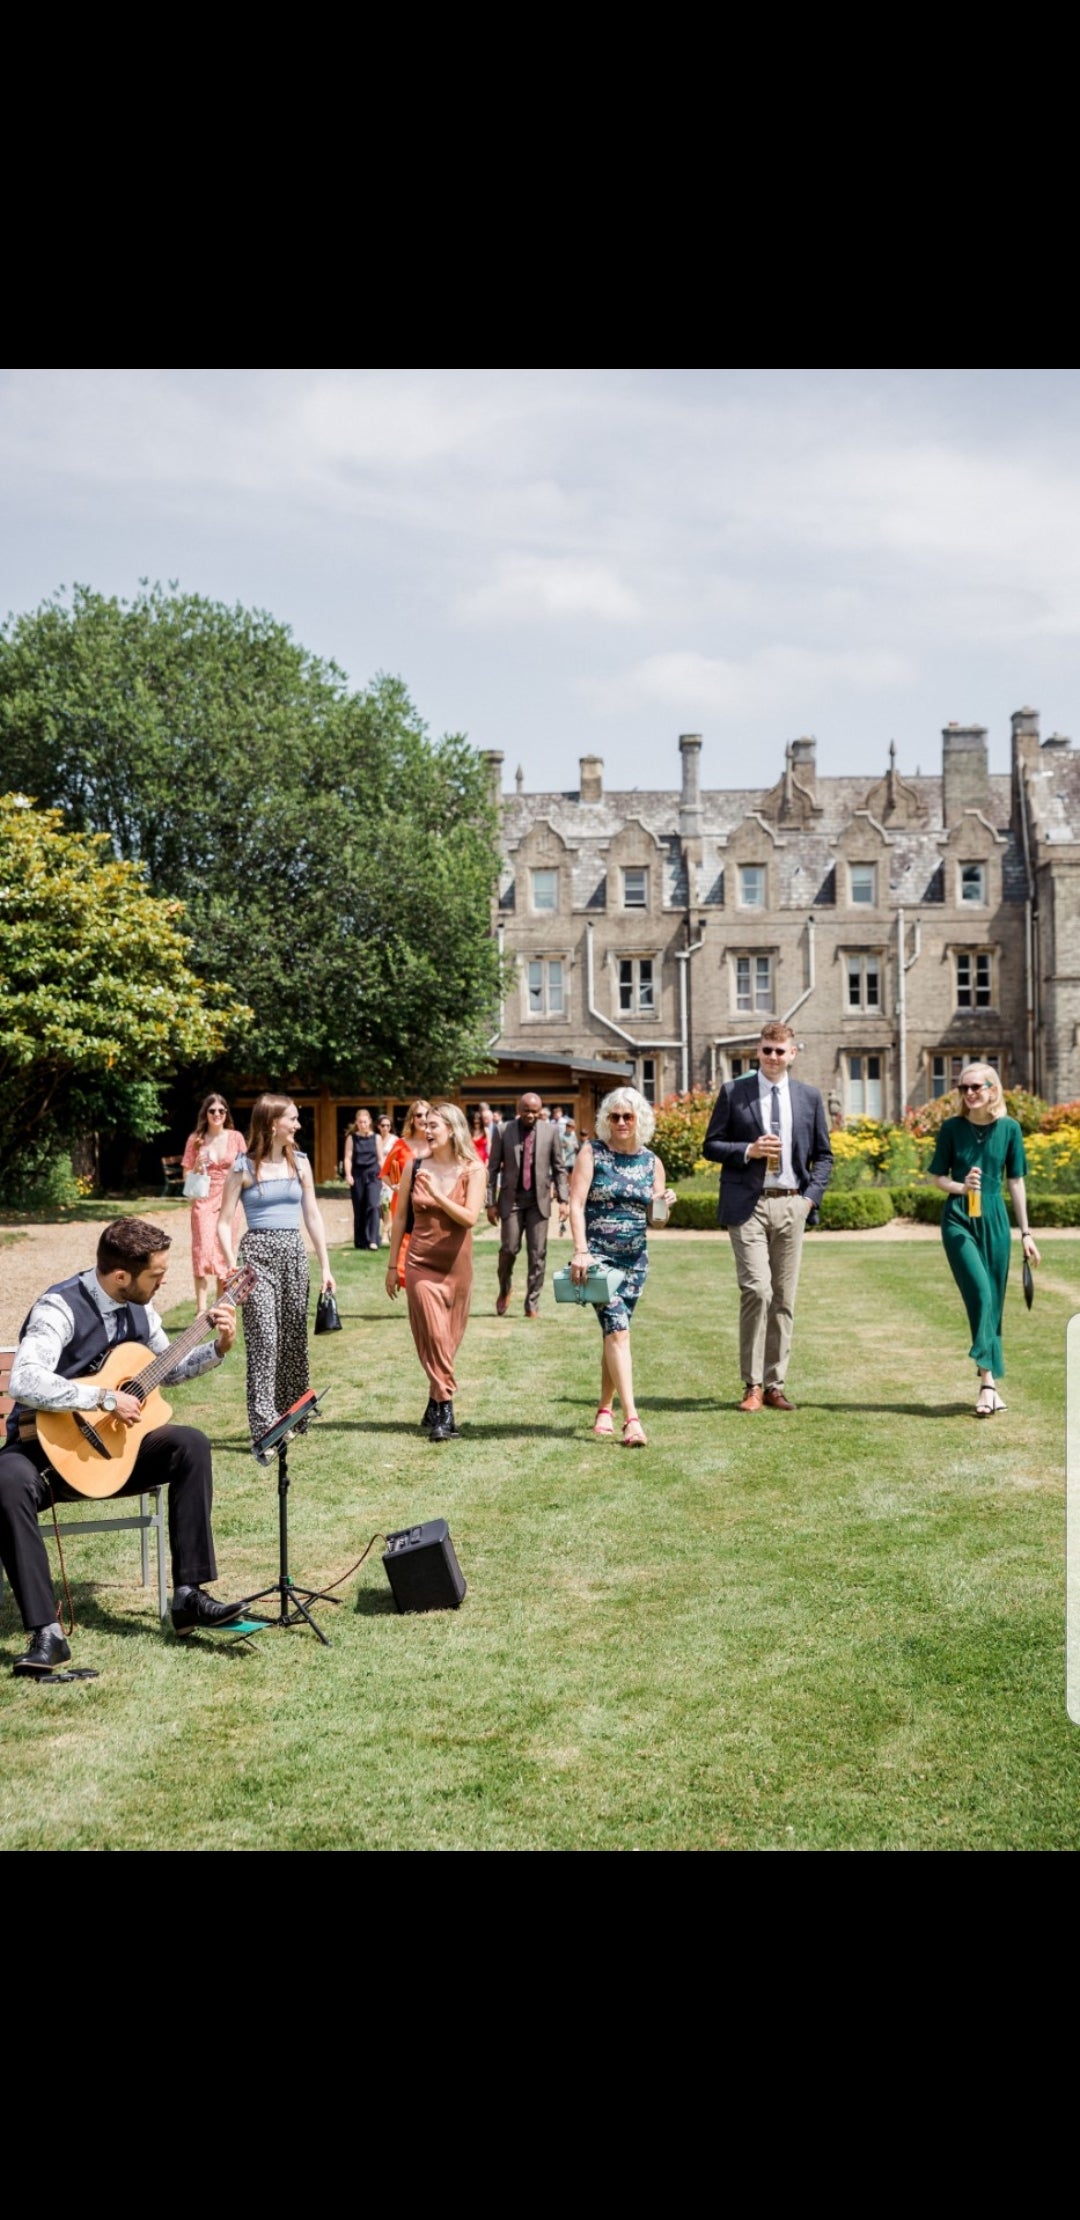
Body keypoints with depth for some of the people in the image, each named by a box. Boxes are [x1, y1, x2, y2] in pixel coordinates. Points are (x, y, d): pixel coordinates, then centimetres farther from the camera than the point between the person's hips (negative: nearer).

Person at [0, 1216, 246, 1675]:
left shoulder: (138, 1307, 3)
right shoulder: (61, 1307, -21)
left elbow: (168, 1370, 20)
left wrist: (219, 1348, 5)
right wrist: (105, 1399, -33)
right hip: (48, 1445, -6)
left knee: (190, 1444, -18)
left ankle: (189, 1595, -15)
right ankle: (47, 1634, -33)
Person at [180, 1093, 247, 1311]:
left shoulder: (235, 1138, 4)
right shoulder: (196, 1139, 3)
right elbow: (187, 1174, 8)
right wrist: (197, 1167, -12)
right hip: (203, 1202, -1)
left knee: (224, 1254, 4)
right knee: (203, 1252, -10)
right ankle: (201, 1312, -14)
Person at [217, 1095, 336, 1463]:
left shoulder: (299, 1162, 9)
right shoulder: (244, 1167, -3)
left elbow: (312, 1215, 11)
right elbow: (225, 1222, -2)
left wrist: (325, 1266, 8)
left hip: (295, 1254, 4)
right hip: (258, 1253, -4)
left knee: (294, 1341, 9)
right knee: (264, 1342, -11)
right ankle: (264, 1433, -12)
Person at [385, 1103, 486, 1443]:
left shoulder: (472, 1170, -3)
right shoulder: (414, 1167, 1)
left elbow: (470, 1217, -12)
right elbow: (400, 1217, 7)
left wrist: (437, 1195, -24)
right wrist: (392, 1264, 8)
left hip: (456, 1263, 0)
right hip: (421, 1261, 0)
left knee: (449, 1338, 7)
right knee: (434, 1336, -9)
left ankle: (435, 1407, 22)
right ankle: (444, 1411, -7)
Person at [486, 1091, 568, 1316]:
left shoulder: (551, 1131, 3)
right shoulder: (502, 1131, 1)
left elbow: (559, 1168, 7)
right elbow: (493, 1168, 3)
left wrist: (563, 1198, -2)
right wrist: (491, 1202, -2)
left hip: (539, 1199, 1)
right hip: (511, 1199, -1)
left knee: (537, 1254, 0)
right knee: (509, 1249, -3)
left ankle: (532, 1304, 8)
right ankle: (504, 1291, 25)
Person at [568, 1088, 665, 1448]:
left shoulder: (652, 1162, 9)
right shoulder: (592, 1153, -2)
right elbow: (577, 1203, -9)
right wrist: (580, 1250, -19)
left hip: (634, 1257, 4)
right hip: (598, 1253, -4)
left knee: (614, 1332, 11)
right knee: (617, 1328, -16)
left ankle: (605, 1411, 26)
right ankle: (631, 1419, -22)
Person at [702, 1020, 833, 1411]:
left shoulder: (809, 1097, 11)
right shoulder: (733, 1092, 3)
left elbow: (823, 1154, 15)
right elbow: (711, 1146, 3)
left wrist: (811, 1196, 1)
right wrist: (749, 1150, -13)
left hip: (791, 1205, 3)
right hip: (748, 1204, -3)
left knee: (784, 1298, 5)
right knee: (756, 1290, -13)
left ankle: (774, 1385, 13)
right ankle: (753, 1385, -4)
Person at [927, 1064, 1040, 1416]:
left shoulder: (1009, 1128, 2)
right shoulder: (951, 1129, 0)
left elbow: (1016, 1181, 7)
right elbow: (937, 1177, 6)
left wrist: (1025, 1232, 8)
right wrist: (961, 1187, -16)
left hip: (994, 1219, 2)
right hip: (958, 1219, -2)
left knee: (993, 1302, 5)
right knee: (980, 1295, -17)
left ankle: (987, 1384, 14)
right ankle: (989, 1382, -18)